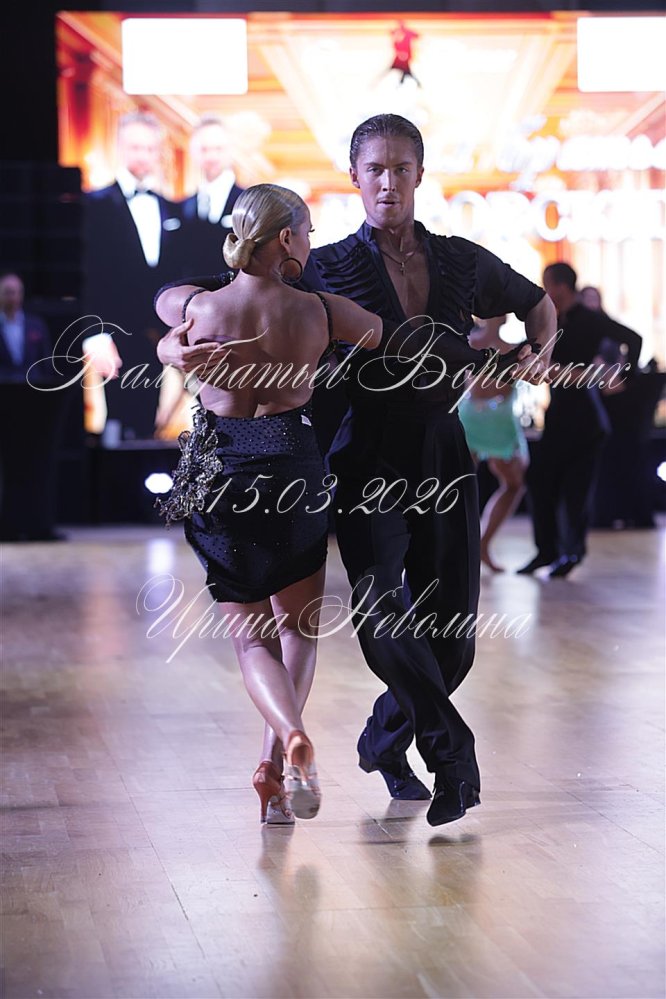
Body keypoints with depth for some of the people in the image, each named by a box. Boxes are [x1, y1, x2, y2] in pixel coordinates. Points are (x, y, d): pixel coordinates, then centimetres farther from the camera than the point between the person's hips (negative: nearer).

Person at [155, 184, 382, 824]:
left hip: (215, 474, 0)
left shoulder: (198, 307, -6)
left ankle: (290, 735, -20)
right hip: (292, 467, 0)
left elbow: (162, 298, 20)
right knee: (299, 626, 18)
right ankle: (275, 766, 5)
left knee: (250, 634, 8)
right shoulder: (320, 312, -7)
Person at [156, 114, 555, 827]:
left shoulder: (462, 261, 8)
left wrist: (533, 356, 6)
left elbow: (539, 306, 26)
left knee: (450, 628, 4)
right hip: (368, 455, -3)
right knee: (378, 602, -25)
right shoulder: (327, 269, -1)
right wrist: (177, 348, -21)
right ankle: (450, 748, -15)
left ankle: (386, 740, 29)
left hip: (441, 453, 3)